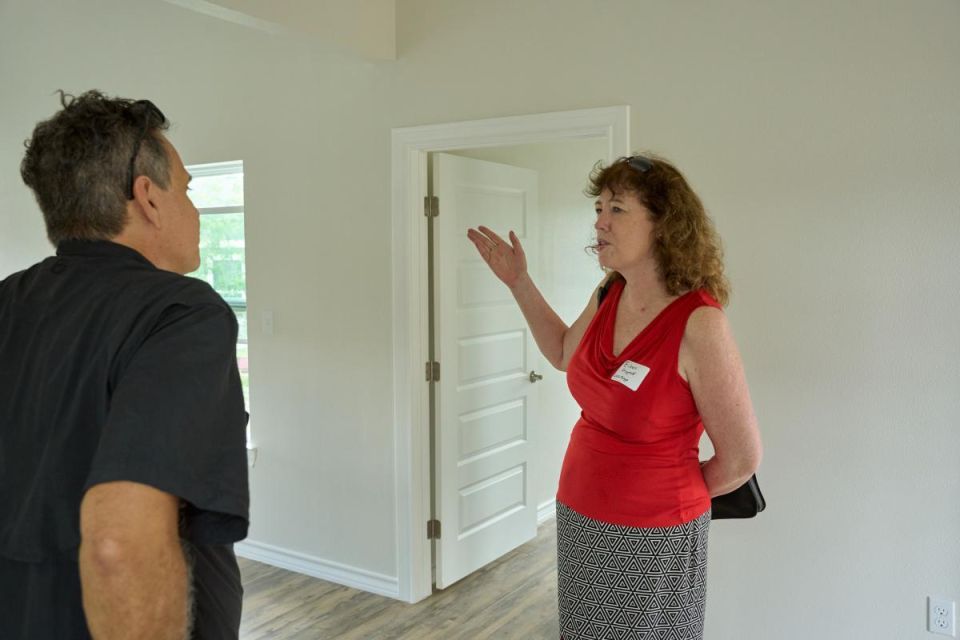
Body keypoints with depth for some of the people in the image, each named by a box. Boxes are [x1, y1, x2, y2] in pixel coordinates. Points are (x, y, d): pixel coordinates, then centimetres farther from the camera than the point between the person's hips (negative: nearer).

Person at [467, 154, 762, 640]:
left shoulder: (699, 324, -24)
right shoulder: (609, 295, -4)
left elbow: (741, 458, -16)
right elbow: (565, 353, 18)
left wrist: (674, 496, 1)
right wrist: (519, 283, 10)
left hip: (650, 540, -6)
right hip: (577, 517, 6)